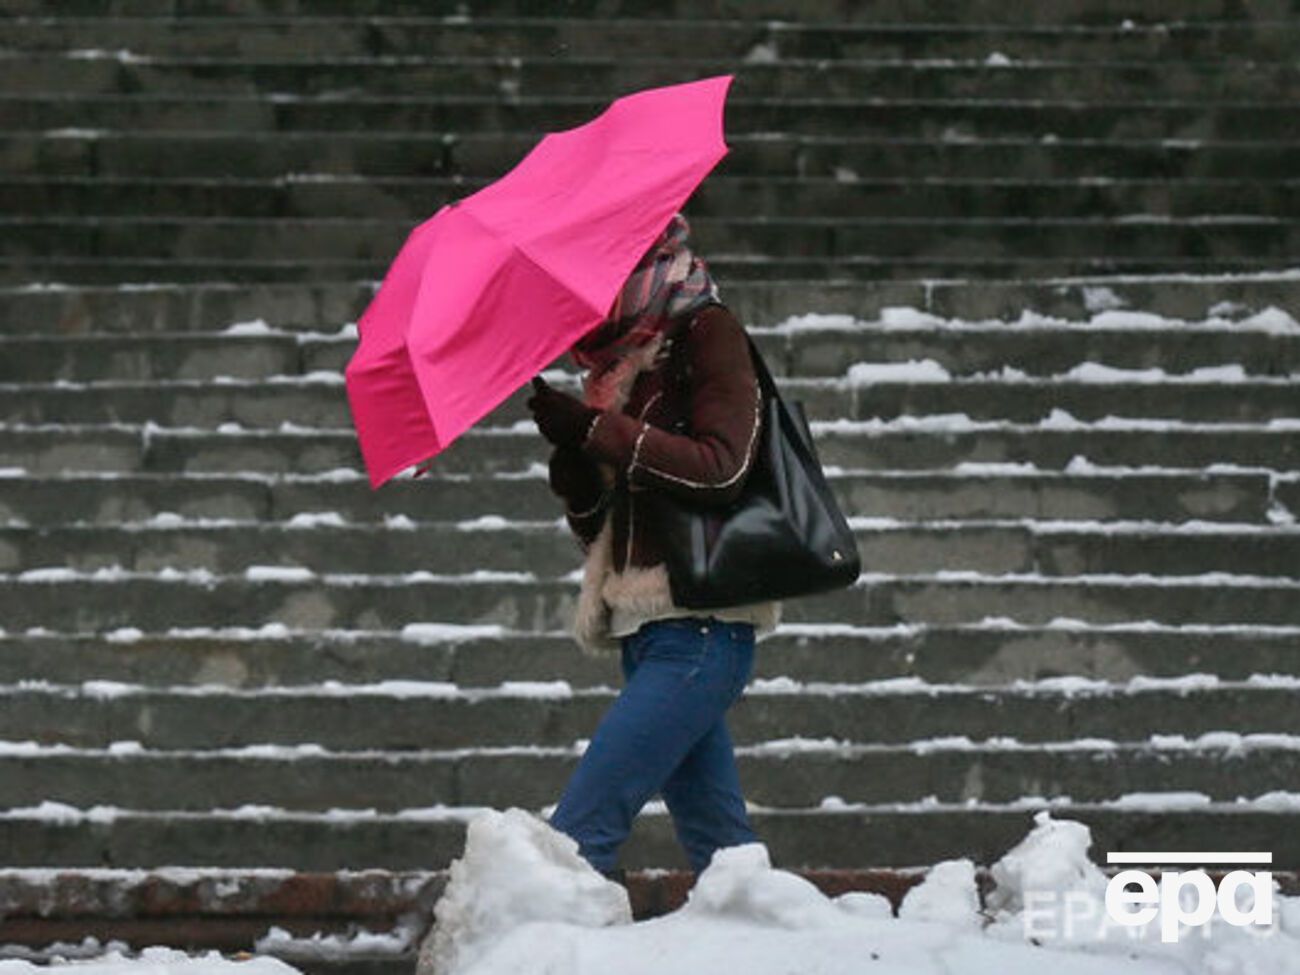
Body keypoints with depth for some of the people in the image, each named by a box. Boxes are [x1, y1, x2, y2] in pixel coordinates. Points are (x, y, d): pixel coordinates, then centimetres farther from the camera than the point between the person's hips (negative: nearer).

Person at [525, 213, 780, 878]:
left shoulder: (707, 334, -2)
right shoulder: (619, 367, 19)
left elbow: (719, 468, -15)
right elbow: (600, 531, 19)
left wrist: (595, 430, -17)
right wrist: (572, 460, -2)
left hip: (698, 630, -8)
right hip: (649, 634, 8)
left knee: (580, 828, -16)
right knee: (718, 844, 7)